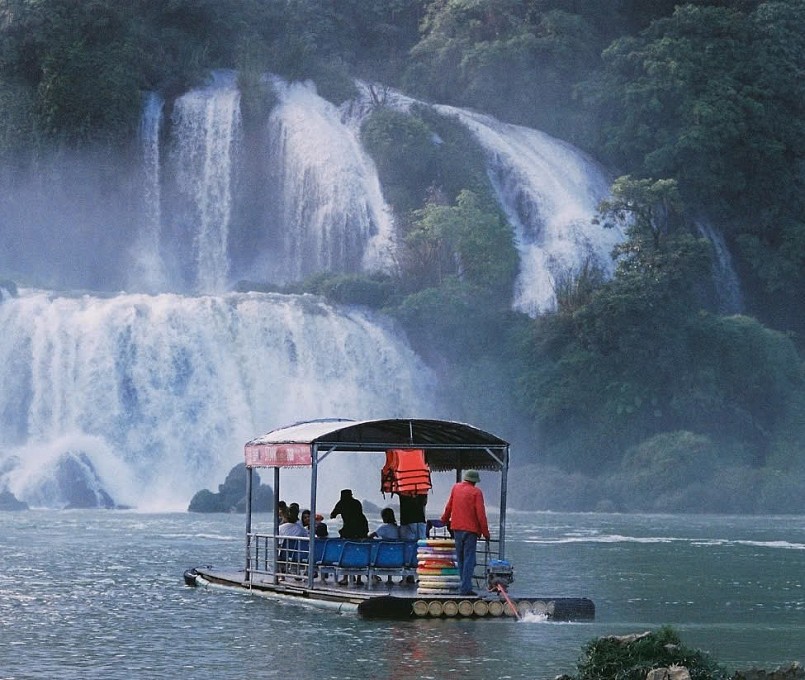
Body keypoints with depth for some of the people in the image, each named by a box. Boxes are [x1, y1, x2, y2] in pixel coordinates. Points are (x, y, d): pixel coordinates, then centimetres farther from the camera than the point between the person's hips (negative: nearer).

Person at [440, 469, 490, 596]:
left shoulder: (455, 488, 7)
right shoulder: (476, 492, -6)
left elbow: (449, 506, 16)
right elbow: (480, 513, -10)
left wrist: (445, 519, 34)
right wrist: (485, 532, -4)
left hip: (457, 528, 5)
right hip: (471, 529, -5)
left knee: (460, 558, 12)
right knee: (469, 558, -5)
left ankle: (465, 585, 13)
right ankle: (466, 588, -12)